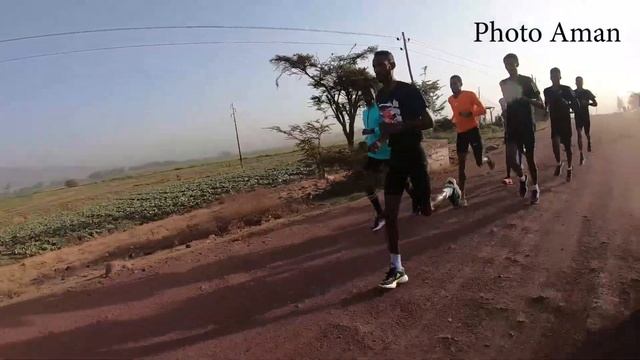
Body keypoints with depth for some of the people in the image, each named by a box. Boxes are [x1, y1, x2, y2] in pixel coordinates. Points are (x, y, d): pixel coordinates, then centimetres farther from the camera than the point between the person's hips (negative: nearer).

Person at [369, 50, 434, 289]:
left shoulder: (408, 90, -13)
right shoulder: (380, 96, 9)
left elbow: (428, 122, -16)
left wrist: (398, 127, -26)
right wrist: (380, 140, 0)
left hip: (414, 155, -6)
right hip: (395, 157, 6)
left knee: (426, 210, 3)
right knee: (389, 213, -3)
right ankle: (397, 269, 4)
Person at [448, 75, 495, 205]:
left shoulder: (470, 94, -7)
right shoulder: (450, 100, 10)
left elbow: (483, 110, -8)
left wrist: (470, 112, -24)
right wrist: (453, 120, 8)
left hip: (473, 129, -4)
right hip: (460, 133, 4)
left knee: (480, 162, -2)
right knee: (461, 164, -2)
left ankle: (487, 159, 39)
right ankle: (462, 195, 1)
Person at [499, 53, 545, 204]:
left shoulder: (527, 80, -3)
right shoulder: (503, 84, 7)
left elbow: (541, 105, -6)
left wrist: (524, 98, -22)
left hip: (527, 125, -2)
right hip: (512, 126, 2)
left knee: (530, 158, 2)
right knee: (511, 159, -9)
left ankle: (535, 188, 20)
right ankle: (522, 178, 21)